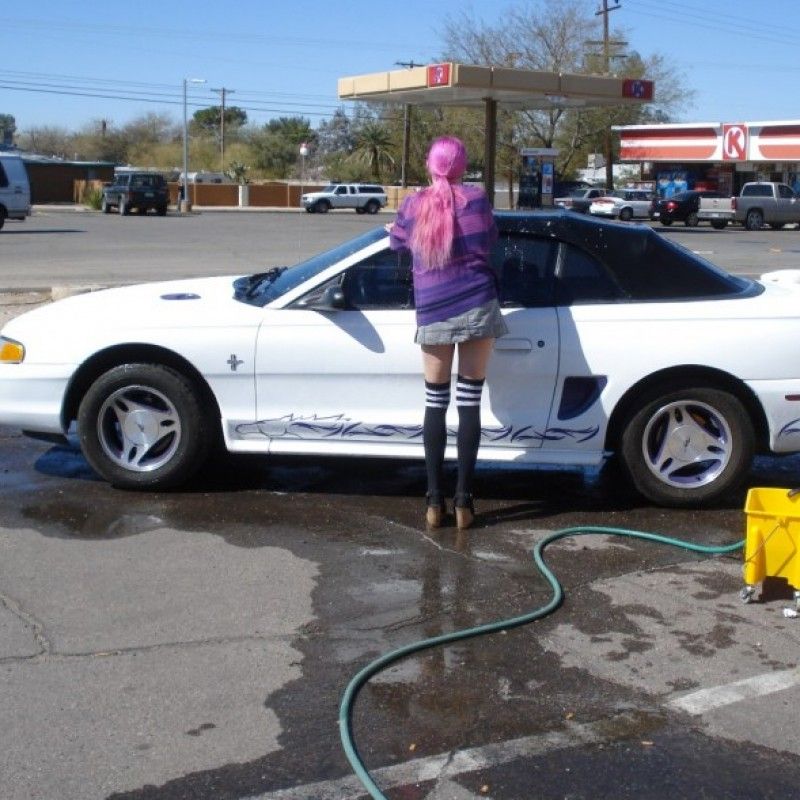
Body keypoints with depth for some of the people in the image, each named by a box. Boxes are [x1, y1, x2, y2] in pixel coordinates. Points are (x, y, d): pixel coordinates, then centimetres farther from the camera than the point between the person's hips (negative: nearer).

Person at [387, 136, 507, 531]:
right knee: (469, 401, 1)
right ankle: (463, 501, 2)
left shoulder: (412, 205, 7)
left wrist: (393, 230, 48)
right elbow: (486, 245, 2)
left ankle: (434, 502, 7)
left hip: (433, 314, 2)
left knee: (435, 403, 8)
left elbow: (397, 242, 25)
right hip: (476, 307, -2)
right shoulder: (474, 198, -1)